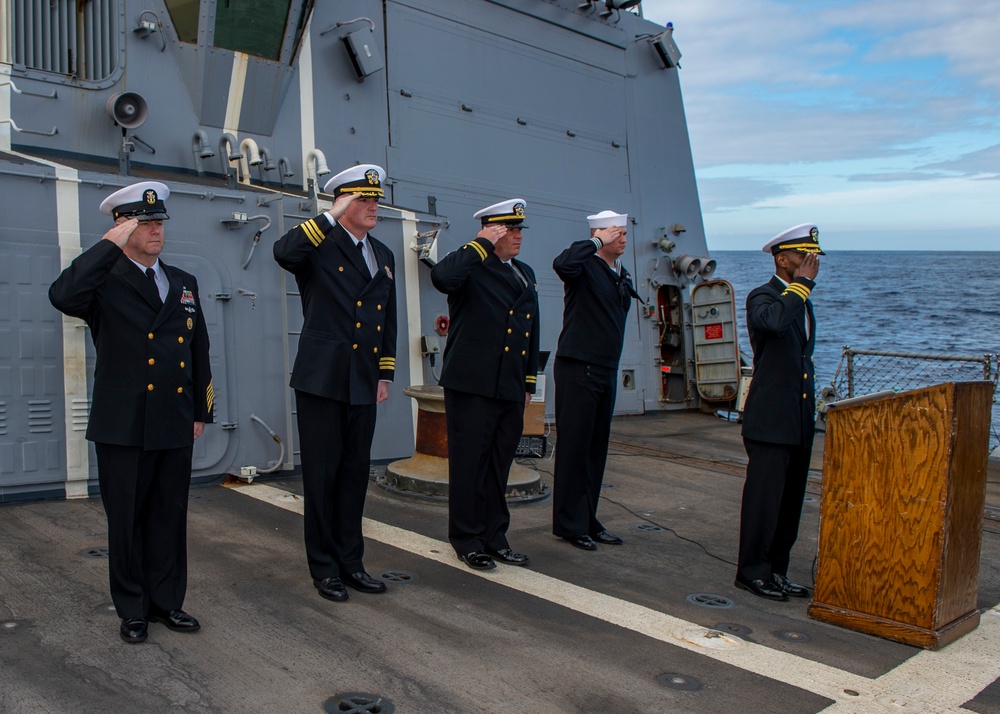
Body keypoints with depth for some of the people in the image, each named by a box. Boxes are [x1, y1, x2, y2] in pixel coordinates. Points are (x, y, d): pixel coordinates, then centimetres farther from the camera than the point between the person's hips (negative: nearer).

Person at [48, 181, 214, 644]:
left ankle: (167, 602, 26)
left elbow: (199, 351, 16)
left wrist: (201, 411, 13)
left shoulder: (183, 284, 13)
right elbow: (63, 297, -27)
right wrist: (111, 244, -20)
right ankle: (132, 609, 23)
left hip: (176, 427, 4)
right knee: (127, 519, 8)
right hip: (123, 428, -4)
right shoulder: (105, 281, -3)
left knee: (171, 517, 12)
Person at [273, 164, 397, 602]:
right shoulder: (319, 247, -5)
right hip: (321, 381, -6)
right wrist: (332, 217, -25)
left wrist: (385, 375, 13)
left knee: (355, 474, 13)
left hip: (363, 385, 6)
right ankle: (324, 568, 17)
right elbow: (283, 252, -29)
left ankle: (350, 561, 25)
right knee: (322, 476, 3)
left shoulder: (384, 256, 14)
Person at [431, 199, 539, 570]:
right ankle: (467, 540, 15)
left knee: (499, 465, 14)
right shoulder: (470, 268, -5)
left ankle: (495, 537, 25)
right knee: (469, 463, 2)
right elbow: (441, 277, -30)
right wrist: (482, 243, -19)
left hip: (511, 388, 7)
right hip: (471, 386, -7)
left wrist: (529, 382, 18)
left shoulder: (525, 274, 17)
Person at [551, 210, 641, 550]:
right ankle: (569, 524, 9)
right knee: (574, 448, -1)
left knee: (597, 449, 13)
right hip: (578, 369, -8)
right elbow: (562, 264, -34)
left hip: (607, 371, 8)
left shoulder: (622, 275, 15)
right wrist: (596, 241, -21)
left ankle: (588, 521, 23)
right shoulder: (585, 267, -9)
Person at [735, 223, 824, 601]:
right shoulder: (763, 296, -9)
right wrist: (802, 283, -22)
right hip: (770, 419, -8)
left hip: (799, 421, 9)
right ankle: (752, 572, 10)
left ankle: (776, 571, 23)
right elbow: (773, 320, -34)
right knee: (763, 497, -2)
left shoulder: (802, 300, 18)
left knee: (790, 499, 12)